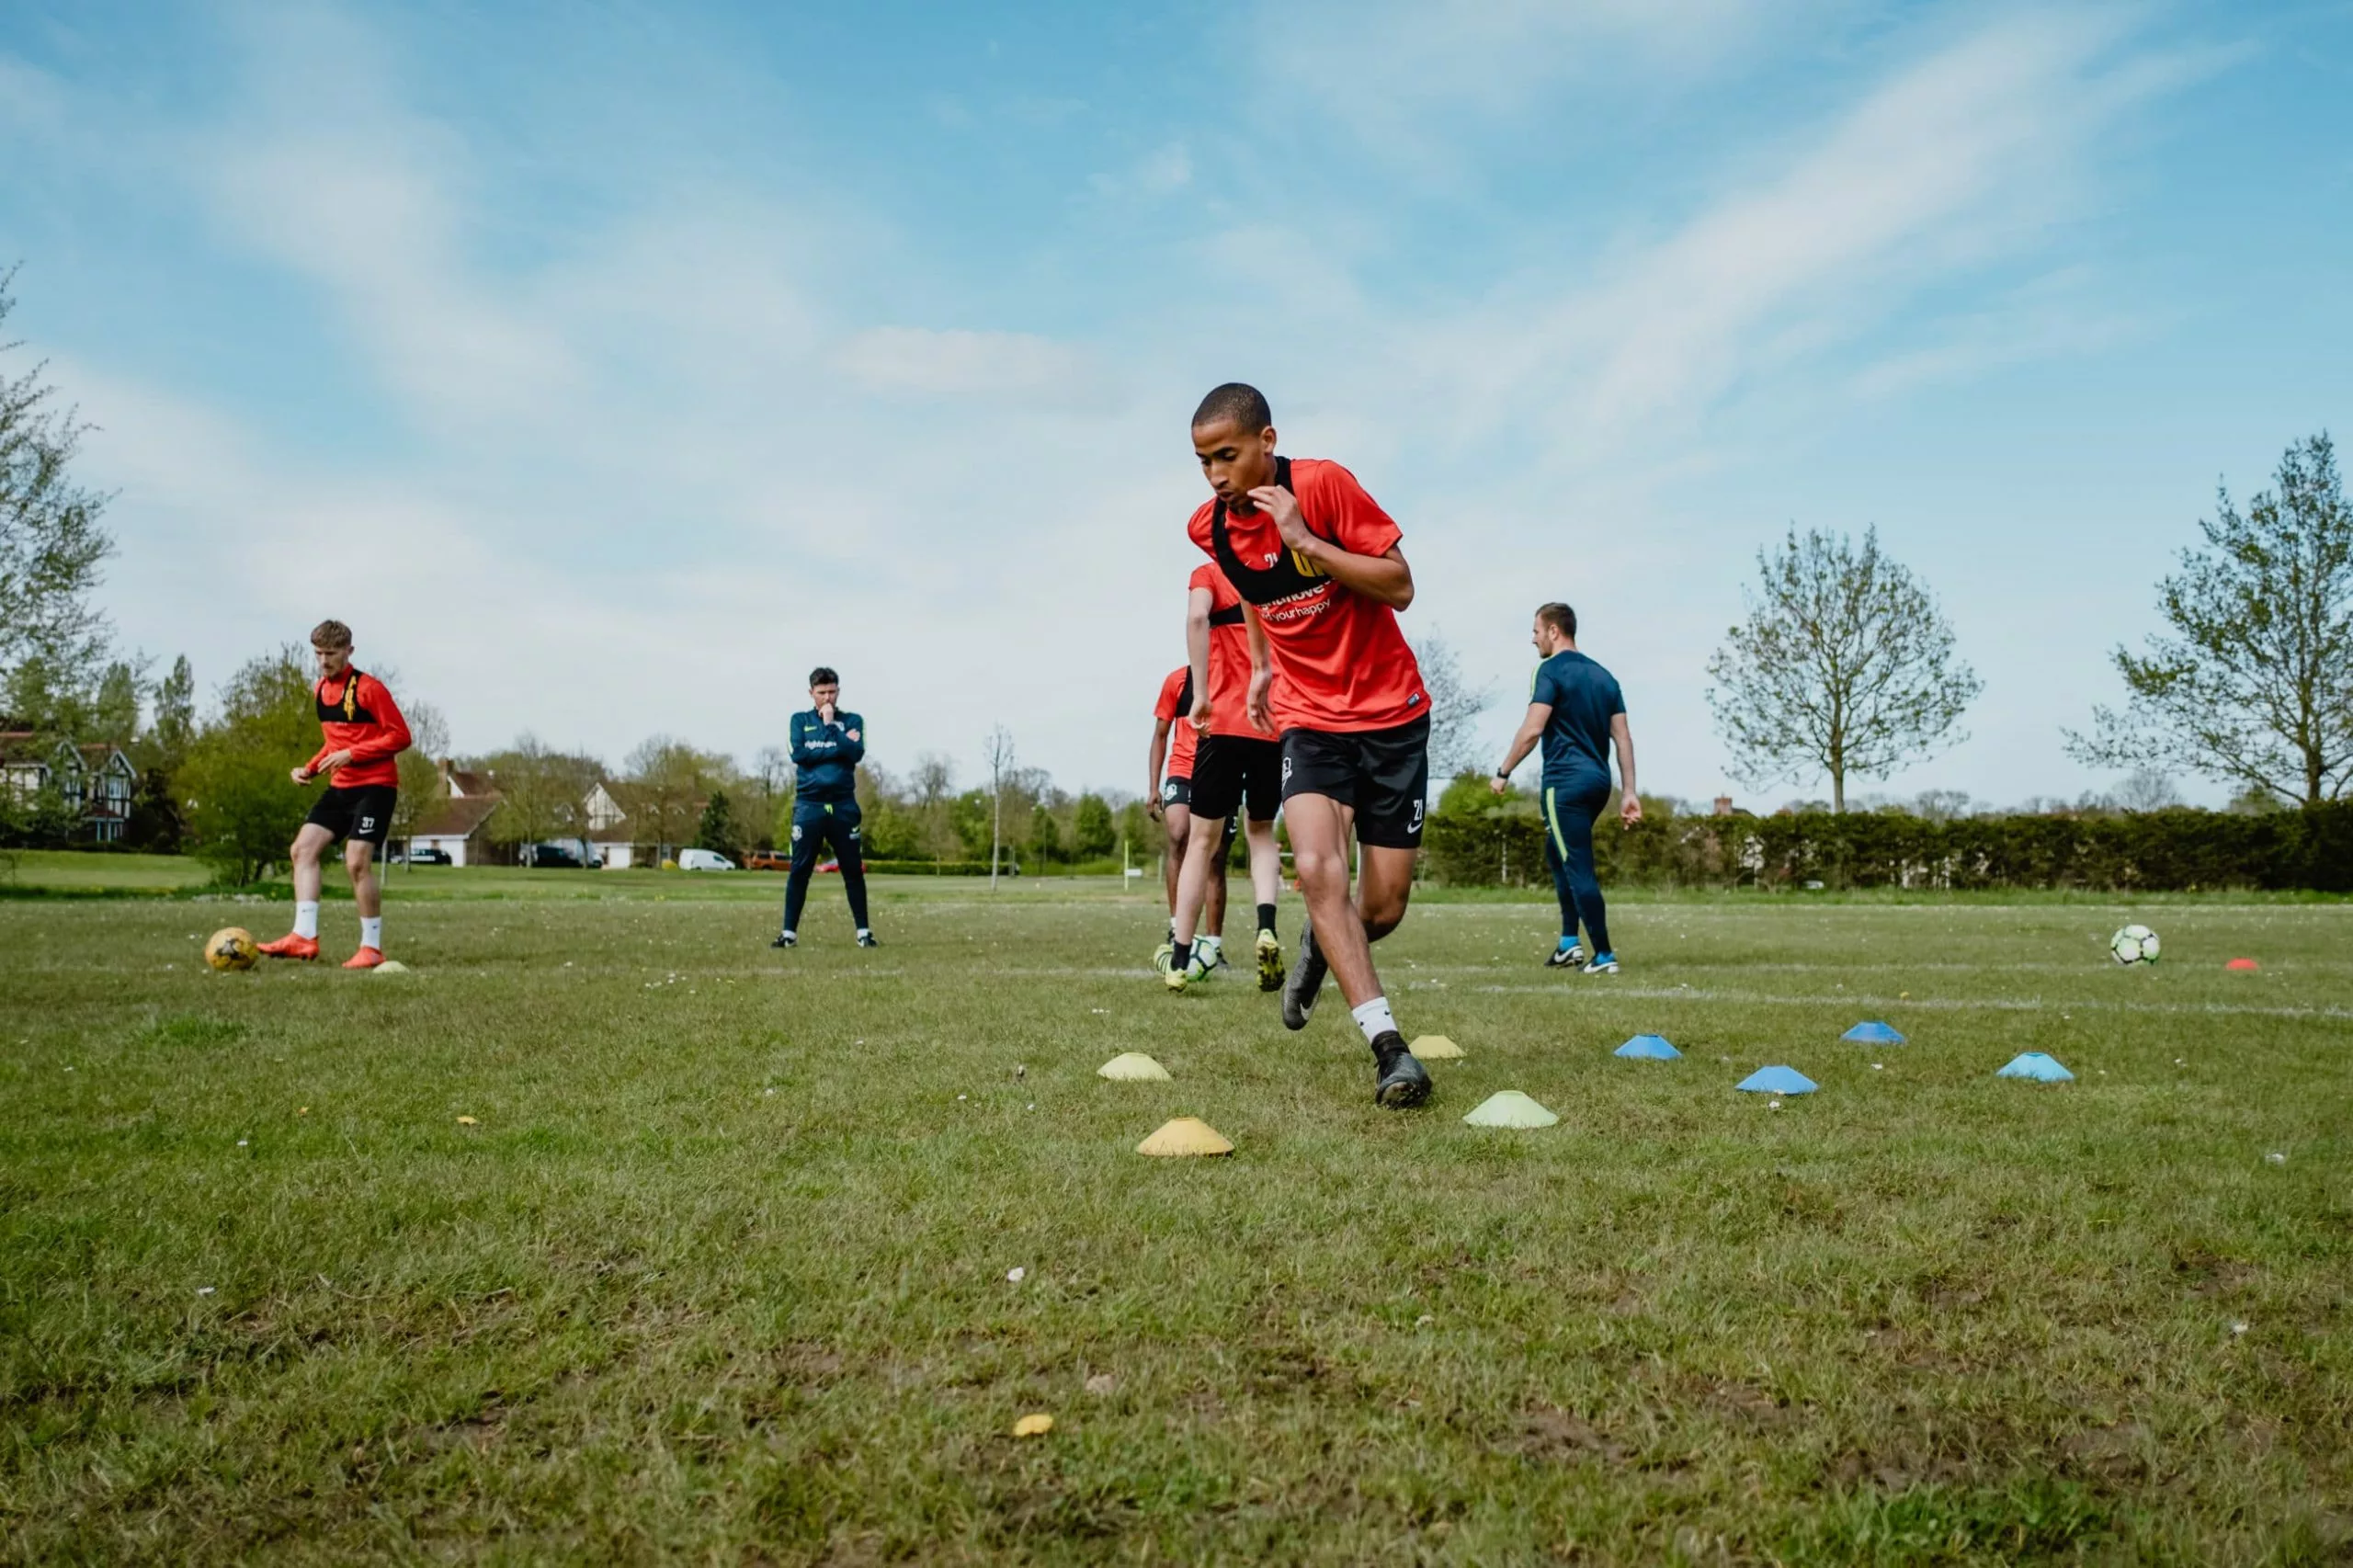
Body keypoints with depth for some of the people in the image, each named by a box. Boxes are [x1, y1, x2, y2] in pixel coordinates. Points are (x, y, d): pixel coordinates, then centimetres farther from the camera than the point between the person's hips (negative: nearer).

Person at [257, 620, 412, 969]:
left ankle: (372, 948, -4)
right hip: (340, 786, 8)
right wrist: (310, 768, 8)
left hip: (375, 785, -8)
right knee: (302, 848, -2)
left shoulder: (368, 688, -13)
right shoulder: (319, 690, 12)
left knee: (357, 861, -15)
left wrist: (351, 754, -20)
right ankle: (304, 937, -4)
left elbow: (400, 736, -15)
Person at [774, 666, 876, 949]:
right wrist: (838, 747, -7)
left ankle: (864, 932, 9)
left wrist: (830, 724, -9)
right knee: (799, 870, 0)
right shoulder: (800, 720, 10)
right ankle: (789, 932, 5)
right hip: (809, 805, 0)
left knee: (853, 870, 3)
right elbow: (799, 754, -7)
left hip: (843, 805, 0)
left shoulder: (852, 720, 9)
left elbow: (855, 753, -9)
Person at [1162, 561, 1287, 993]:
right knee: (1261, 831, 19)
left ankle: (1180, 959, 8)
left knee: (1205, 839, 7)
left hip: (1225, 723, -3)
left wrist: (1201, 694, -16)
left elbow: (1197, 617, -16)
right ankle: (1266, 926, -6)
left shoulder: (1208, 574, 6)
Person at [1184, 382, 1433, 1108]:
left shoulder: (1324, 484, -17)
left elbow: (1400, 588, -20)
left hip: (1390, 712, -2)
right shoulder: (1209, 527, -2)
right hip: (1308, 716, 3)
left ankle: (1320, 944, 37)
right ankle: (1387, 1044, -19)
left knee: (1383, 907, 1)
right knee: (1318, 869, -23)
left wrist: (1304, 540, -27)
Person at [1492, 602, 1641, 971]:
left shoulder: (1551, 670, -7)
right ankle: (1569, 942, 17)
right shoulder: (1603, 676, 15)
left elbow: (1532, 729, -16)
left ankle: (1604, 955, -3)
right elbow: (1623, 738, 11)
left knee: (1579, 870, -4)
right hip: (1598, 782, 8)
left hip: (1565, 782, -8)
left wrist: (1503, 772, -5)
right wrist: (1629, 793, 11)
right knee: (1557, 853, 22)